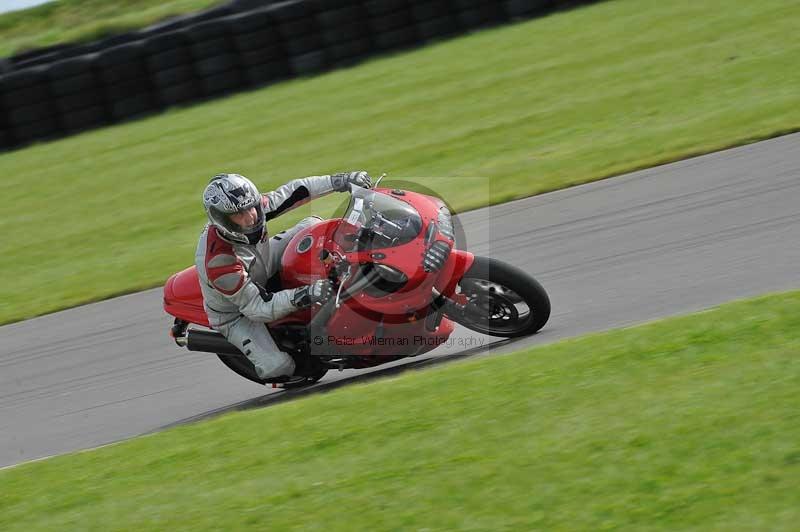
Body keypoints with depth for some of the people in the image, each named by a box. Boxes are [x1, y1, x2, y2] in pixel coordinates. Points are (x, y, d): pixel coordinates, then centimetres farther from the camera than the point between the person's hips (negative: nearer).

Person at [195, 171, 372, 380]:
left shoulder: (251, 209, -23)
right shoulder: (219, 262, -41)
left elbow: (291, 193, -7)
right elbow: (257, 308, -36)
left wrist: (337, 181, -14)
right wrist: (304, 296, -46)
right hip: (236, 314, -6)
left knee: (313, 225, -5)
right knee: (278, 366, -25)